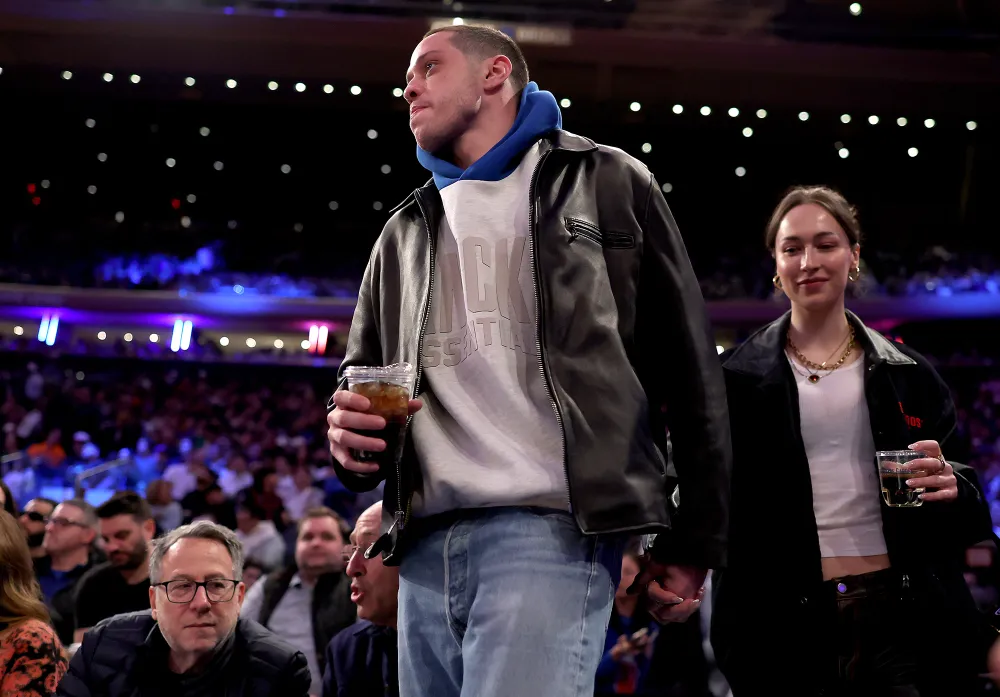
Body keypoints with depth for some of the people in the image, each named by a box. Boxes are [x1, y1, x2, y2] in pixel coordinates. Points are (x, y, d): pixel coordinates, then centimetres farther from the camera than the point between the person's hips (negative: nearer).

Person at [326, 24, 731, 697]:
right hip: (427, 541, 5)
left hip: (553, 524, -5)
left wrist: (696, 540, 0)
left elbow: (688, 365, 6)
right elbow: (360, 381, 24)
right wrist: (350, 435, -1)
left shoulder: (606, 183, 11)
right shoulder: (405, 232, 25)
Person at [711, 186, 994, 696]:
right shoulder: (739, 377, 5)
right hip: (787, 621, -1)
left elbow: (966, 517, 13)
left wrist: (953, 489, -9)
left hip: (905, 614, 1)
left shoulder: (907, 373, 10)